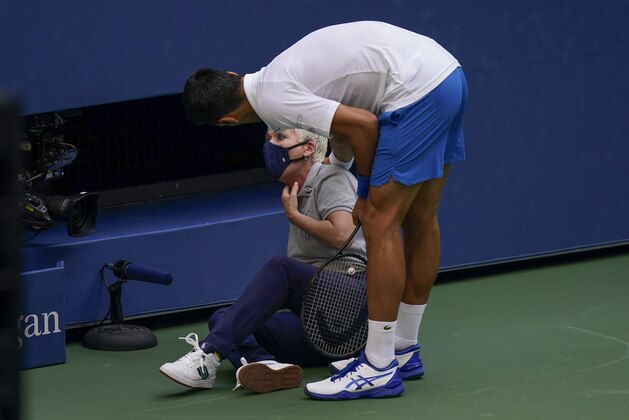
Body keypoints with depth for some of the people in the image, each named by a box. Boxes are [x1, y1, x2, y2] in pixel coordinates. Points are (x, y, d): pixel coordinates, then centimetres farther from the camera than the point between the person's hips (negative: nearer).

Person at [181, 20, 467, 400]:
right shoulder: (282, 76, 17)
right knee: (420, 220, 17)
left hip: (415, 90, -10)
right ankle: (404, 349, 28)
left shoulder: (272, 100, -11)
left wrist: (369, 190, 1)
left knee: (381, 224, -6)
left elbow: (363, 125, -15)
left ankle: (380, 369, -5)